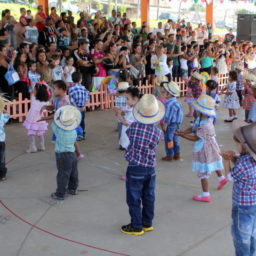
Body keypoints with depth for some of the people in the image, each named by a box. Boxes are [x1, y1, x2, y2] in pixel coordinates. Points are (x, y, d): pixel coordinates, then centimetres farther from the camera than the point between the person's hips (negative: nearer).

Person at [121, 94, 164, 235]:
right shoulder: (157, 131, -11)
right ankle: (147, 223, 31)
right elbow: (152, 146, 3)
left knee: (134, 200, 9)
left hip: (135, 169, -3)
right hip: (150, 168, 3)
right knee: (149, 197, 17)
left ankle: (136, 227, 18)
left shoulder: (133, 126, -15)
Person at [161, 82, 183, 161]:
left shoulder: (169, 104, -23)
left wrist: (164, 125, -13)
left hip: (170, 125, -9)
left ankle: (169, 156, 13)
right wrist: (178, 124, 18)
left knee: (169, 140, 4)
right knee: (175, 140, 18)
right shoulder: (177, 102, 4)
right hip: (177, 124, 9)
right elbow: (180, 113, 10)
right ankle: (177, 154, 26)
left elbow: (167, 116, -22)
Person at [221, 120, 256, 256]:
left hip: (244, 206, -8)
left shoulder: (243, 165, -33)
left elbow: (230, 176, -14)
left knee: (241, 236, 13)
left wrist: (227, 161, 0)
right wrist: (233, 157, -12)